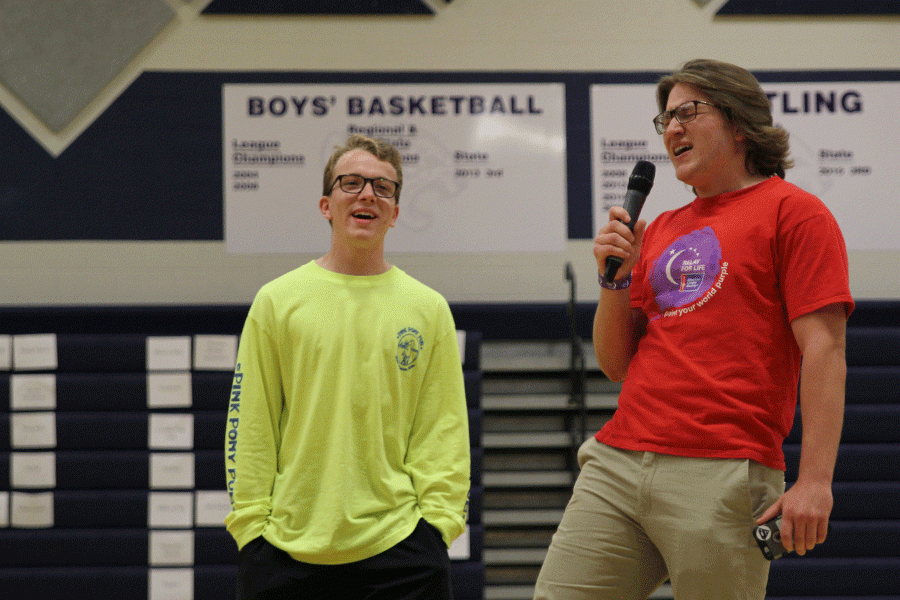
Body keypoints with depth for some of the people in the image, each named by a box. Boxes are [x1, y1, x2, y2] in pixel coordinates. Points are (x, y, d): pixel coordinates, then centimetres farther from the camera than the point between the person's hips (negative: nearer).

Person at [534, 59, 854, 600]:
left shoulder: (793, 211, 1)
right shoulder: (660, 231, 22)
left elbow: (823, 350, -8)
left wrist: (815, 480, -16)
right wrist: (615, 276, 6)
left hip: (721, 474, -6)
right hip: (616, 464, 6)